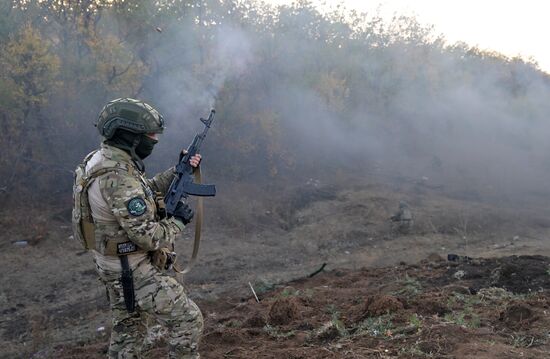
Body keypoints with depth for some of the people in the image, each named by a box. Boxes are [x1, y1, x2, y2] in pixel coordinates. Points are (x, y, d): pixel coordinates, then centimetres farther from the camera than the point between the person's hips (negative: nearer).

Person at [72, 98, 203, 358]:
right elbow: (147, 236, -28)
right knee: (187, 319, -1)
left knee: (128, 328, 22)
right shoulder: (119, 177, -29)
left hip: (114, 266, 10)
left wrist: (178, 171, 10)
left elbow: (144, 192, 17)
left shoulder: (101, 160, 2)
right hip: (134, 271, -10)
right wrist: (178, 221, -11)